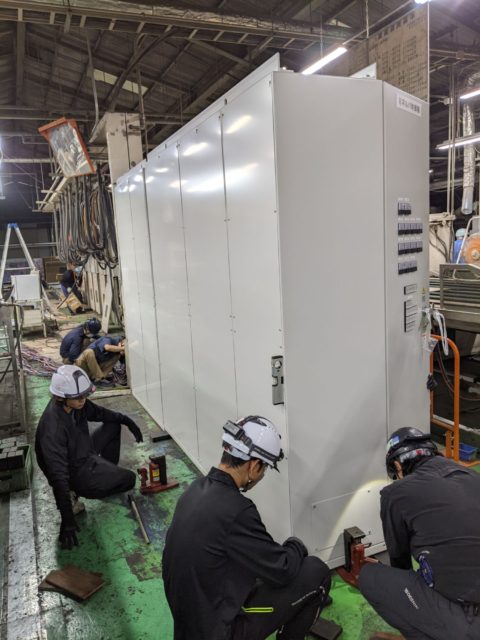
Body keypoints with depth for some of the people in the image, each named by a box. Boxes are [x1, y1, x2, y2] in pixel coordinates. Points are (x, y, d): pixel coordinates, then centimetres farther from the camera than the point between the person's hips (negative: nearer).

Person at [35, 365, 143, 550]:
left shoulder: (75, 403, -16)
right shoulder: (53, 429, -38)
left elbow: (97, 412, 7)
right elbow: (58, 476, -37)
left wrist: (126, 420, -1)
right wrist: (67, 521, -34)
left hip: (84, 453, 8)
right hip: (76, 472, -7)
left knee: (113, 425, 15)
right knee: (128, 479, -2)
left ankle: (108, 472, 25)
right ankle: (74, 493, 3)